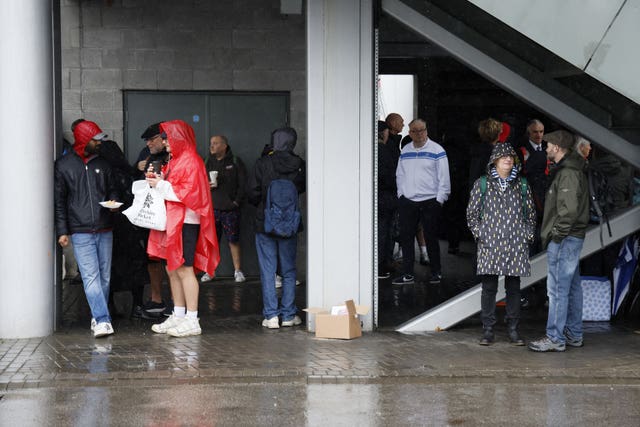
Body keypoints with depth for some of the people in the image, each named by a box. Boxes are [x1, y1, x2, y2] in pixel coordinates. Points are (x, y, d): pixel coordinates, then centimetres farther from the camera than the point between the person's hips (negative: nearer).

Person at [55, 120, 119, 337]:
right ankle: (102, 320, -17)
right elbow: (59, 200, 2)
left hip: (105, 230, 5)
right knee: (91, 277, -12)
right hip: (81, 232, -4)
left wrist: (113, 201, -2)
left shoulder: (102, 164, 13)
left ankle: (99, 318, 17)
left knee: (104, 277, 7)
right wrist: (62, 231, -3)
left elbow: (112, 189, 22)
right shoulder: (64, 165, 1)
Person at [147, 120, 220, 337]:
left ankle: (192, 320, -6)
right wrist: (159, 179, 7)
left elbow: (188, 192, -19)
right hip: (171, 221, 10)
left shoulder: (190, 161, -11)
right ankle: (178, 315, 18)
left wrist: (161, 185, -15)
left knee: (184, 269, -9)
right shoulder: (175, 160, 19)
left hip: (185, 222, -10)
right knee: (172, 270, 11)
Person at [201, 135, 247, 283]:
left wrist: (237, 201, -7)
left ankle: (237, 271, 7)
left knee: (234, 240, 0)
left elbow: (242, 184, 2)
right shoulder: (208, 162, 12)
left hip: (230, 208, -2)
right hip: (212, 208, 2)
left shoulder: (235, 162, 4)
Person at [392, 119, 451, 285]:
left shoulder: (437, 150, -3)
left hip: (430, 201, -4)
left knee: (431, 237, 2)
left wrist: (439, 199, -9)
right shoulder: (405, 151, 11)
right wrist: (401, 194, 9)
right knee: (406, 237, 3)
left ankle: (436, 272, 15)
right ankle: (407, 274, 8)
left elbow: (443, 178, -4)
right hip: (407, 201, 4)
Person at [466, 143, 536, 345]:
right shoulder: (482, 184, 4)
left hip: (516, 245, 2)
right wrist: (479, 234, -1)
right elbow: (471, 213, 8)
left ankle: (513, 329, 13)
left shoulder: (521, 184, 10)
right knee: (489, 287, -1)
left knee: (514, 288, 5)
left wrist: (528, 234, 7)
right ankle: (488, 330, 6)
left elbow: (531, 213, 17)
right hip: (490, 244, -1)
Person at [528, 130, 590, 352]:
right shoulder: (570, 169, 16)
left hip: (563, 240, -11)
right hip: (573, 238, 11)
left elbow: (569, 208, -26)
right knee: (572, 287, 15)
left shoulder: (568, 173, -17)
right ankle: (574, 334, 22)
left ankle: (555, 338, -3)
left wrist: (557, 233, -18)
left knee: (558, 288, -7)